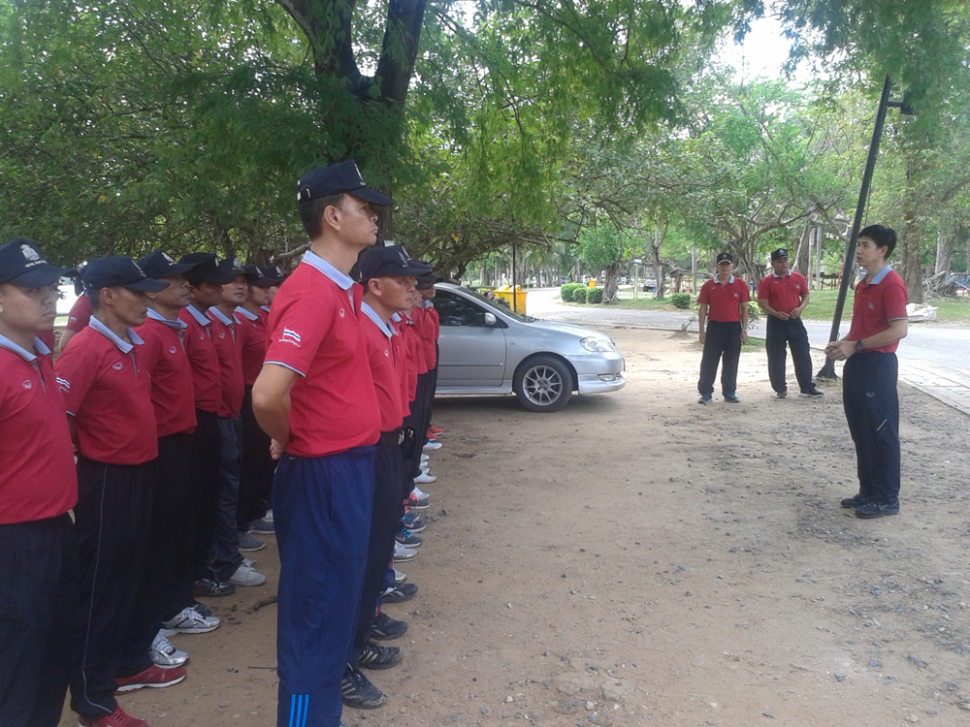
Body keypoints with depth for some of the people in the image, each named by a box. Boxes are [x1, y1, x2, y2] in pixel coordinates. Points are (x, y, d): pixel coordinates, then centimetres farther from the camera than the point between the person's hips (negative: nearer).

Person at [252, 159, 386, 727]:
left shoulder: (344, 290, 9)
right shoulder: (312, 292, -21)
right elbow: (268, 395, -33)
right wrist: (289, 442, -13)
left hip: (352, 465, 10)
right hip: (323, 474, -10)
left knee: (338, 602, 22)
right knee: (317, 615, 5)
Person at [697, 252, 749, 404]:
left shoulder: (740, 284, 2)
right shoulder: (708, 286, 1)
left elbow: (744, 308, 4)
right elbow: (703, 309, 3)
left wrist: (744, 329, -1)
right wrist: (702, 330, -3)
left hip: (733, 327, 1)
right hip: (714, 326, 0)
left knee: (731, 362, 7)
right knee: (709, 361, 0)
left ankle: (729, 393, 16)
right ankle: (706, 393, 6)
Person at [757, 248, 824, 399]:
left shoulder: (798, 277, 5)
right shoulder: (767, 281, -4)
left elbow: (806, 295, 10)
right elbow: (762, 302, -7)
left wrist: (800, 308, -10)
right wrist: (775, 313, -21)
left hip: (795, 320, 3)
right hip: (776, 322, -3)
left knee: (803, 354, 3)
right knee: (776, 357, 2)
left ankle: (807, 387, 11)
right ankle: (780, 389, 11)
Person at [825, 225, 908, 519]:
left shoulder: (891, 284, -14)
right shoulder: (862, 285, 14)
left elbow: (900, 330, -21)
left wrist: (856, 346, -19)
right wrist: (842, 343, 4)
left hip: (878, 365, -9)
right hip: (856, 363, 9)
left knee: (881, 432, 0)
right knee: (861, 431, 13)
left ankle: (887, 498, 10)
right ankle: (868, 491, 24)